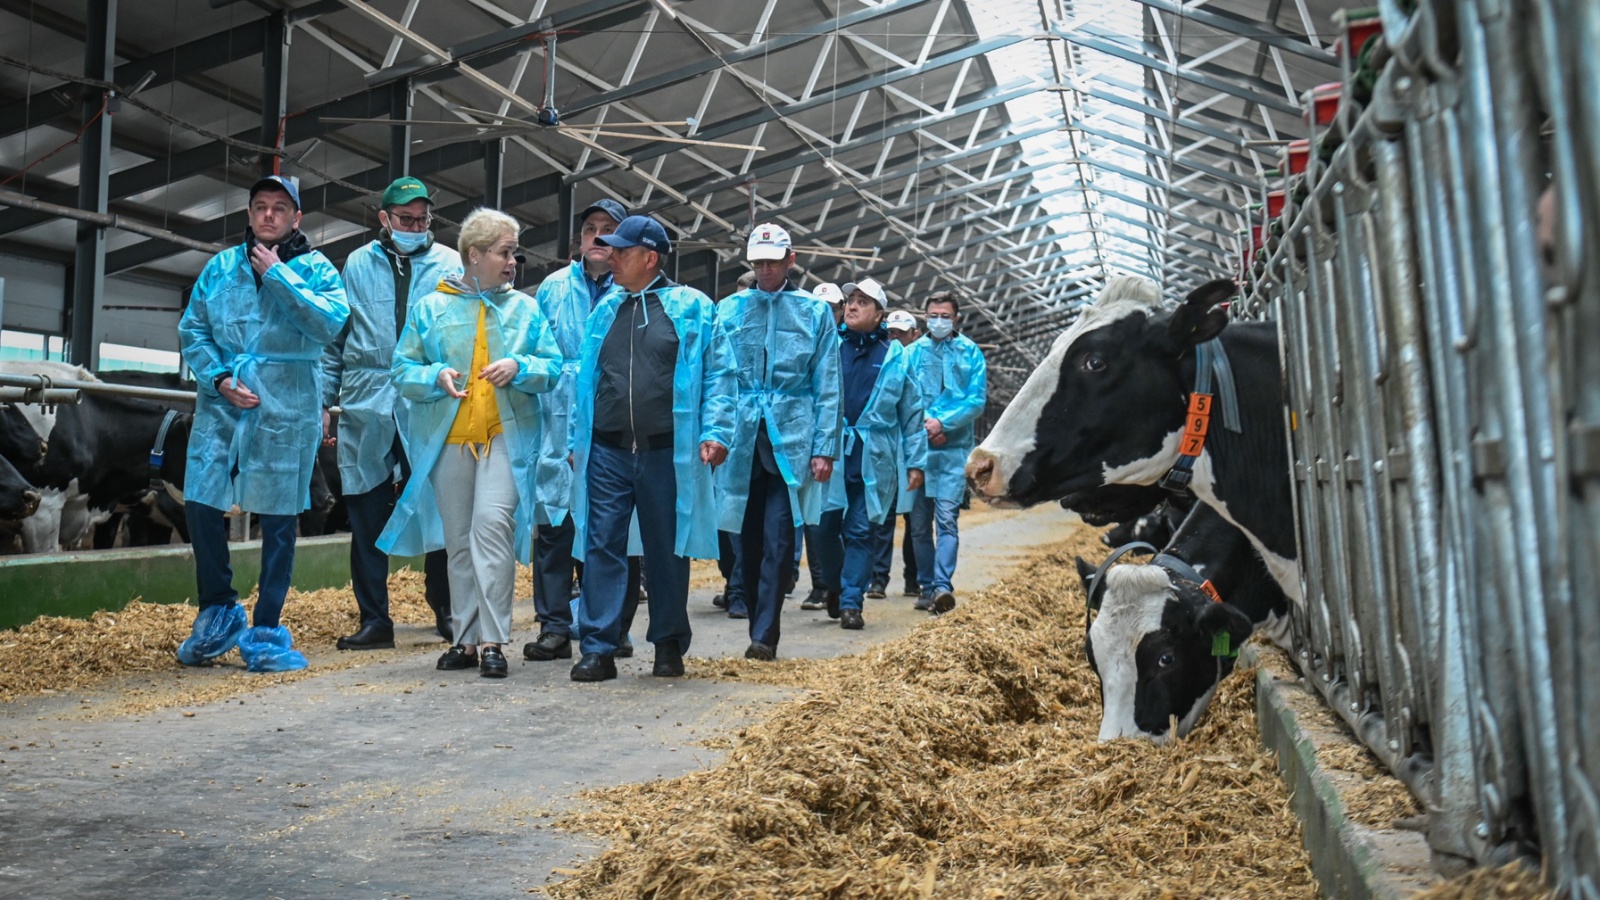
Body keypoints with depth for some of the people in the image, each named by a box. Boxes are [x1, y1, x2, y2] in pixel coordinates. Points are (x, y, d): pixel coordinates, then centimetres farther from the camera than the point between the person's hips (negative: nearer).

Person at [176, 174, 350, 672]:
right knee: (200, 504, -2)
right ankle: (218, 611, 21)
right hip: (222, 402, 3)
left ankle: (266, 630, 16)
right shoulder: (220, 266, 12)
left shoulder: (316, 269, 3)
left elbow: (329, 323, -15)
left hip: (287, 409, -2)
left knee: (279, 519, 3)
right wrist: (220, 378, -6)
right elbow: (191, 330, 9)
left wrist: (277, 274, -13)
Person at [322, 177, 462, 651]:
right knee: (367, 516, 5)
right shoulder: (357, 265, 13)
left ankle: (446, 609, 18)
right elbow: (336, 336, 14)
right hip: (366, 405, 2)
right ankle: (374, 619, 15)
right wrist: (323, 400, 9)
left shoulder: (452, 265, 7)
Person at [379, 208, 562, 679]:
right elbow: (403, 370, 7)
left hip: (506, 437, -2)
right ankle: (466, 639, 19)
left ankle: (492, 640, -12)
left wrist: (520, 367, -13)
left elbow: (553, 367, 7)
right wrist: (436, 376, -12)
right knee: (458, 540, 8)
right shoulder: (429, 308, 9)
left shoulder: (526, 309, 10)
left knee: (492, 524, -18)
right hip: (447, 440, 2)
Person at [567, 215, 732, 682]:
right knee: (601, 547, 0)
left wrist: (714, 431, -12)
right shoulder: (604, 309, 14)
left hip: (667, 451, -3)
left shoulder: (692, 307, 2)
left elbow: (716, 373, -2)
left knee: (667, 550, 8)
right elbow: (584, 379, 17)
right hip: (607, 451, 3)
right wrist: (576, 441, 13)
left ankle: (669, 646, 21)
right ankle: (597, 648, 5)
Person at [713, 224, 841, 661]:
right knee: (748, 540, 7)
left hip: (790, 440, -2)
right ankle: (759, 631, 19)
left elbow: (827, 386, 3)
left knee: (778, 541, -7)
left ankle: (765, 635, -3)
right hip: (741, 440, 2)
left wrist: (824, 448, -4)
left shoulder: (814, 311, 7)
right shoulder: (728, 310, 10)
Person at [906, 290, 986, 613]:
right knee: (919, 523, 6)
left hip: (953, 448, -2)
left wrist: (943, 422, -12)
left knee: (947, 519, -12)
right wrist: (922, 423, -10)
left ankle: (942, 585, -16)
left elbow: (977, 400, -2)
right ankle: (927, 587, 14)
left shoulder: (970, 353, 6)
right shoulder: (913, 352, 10)